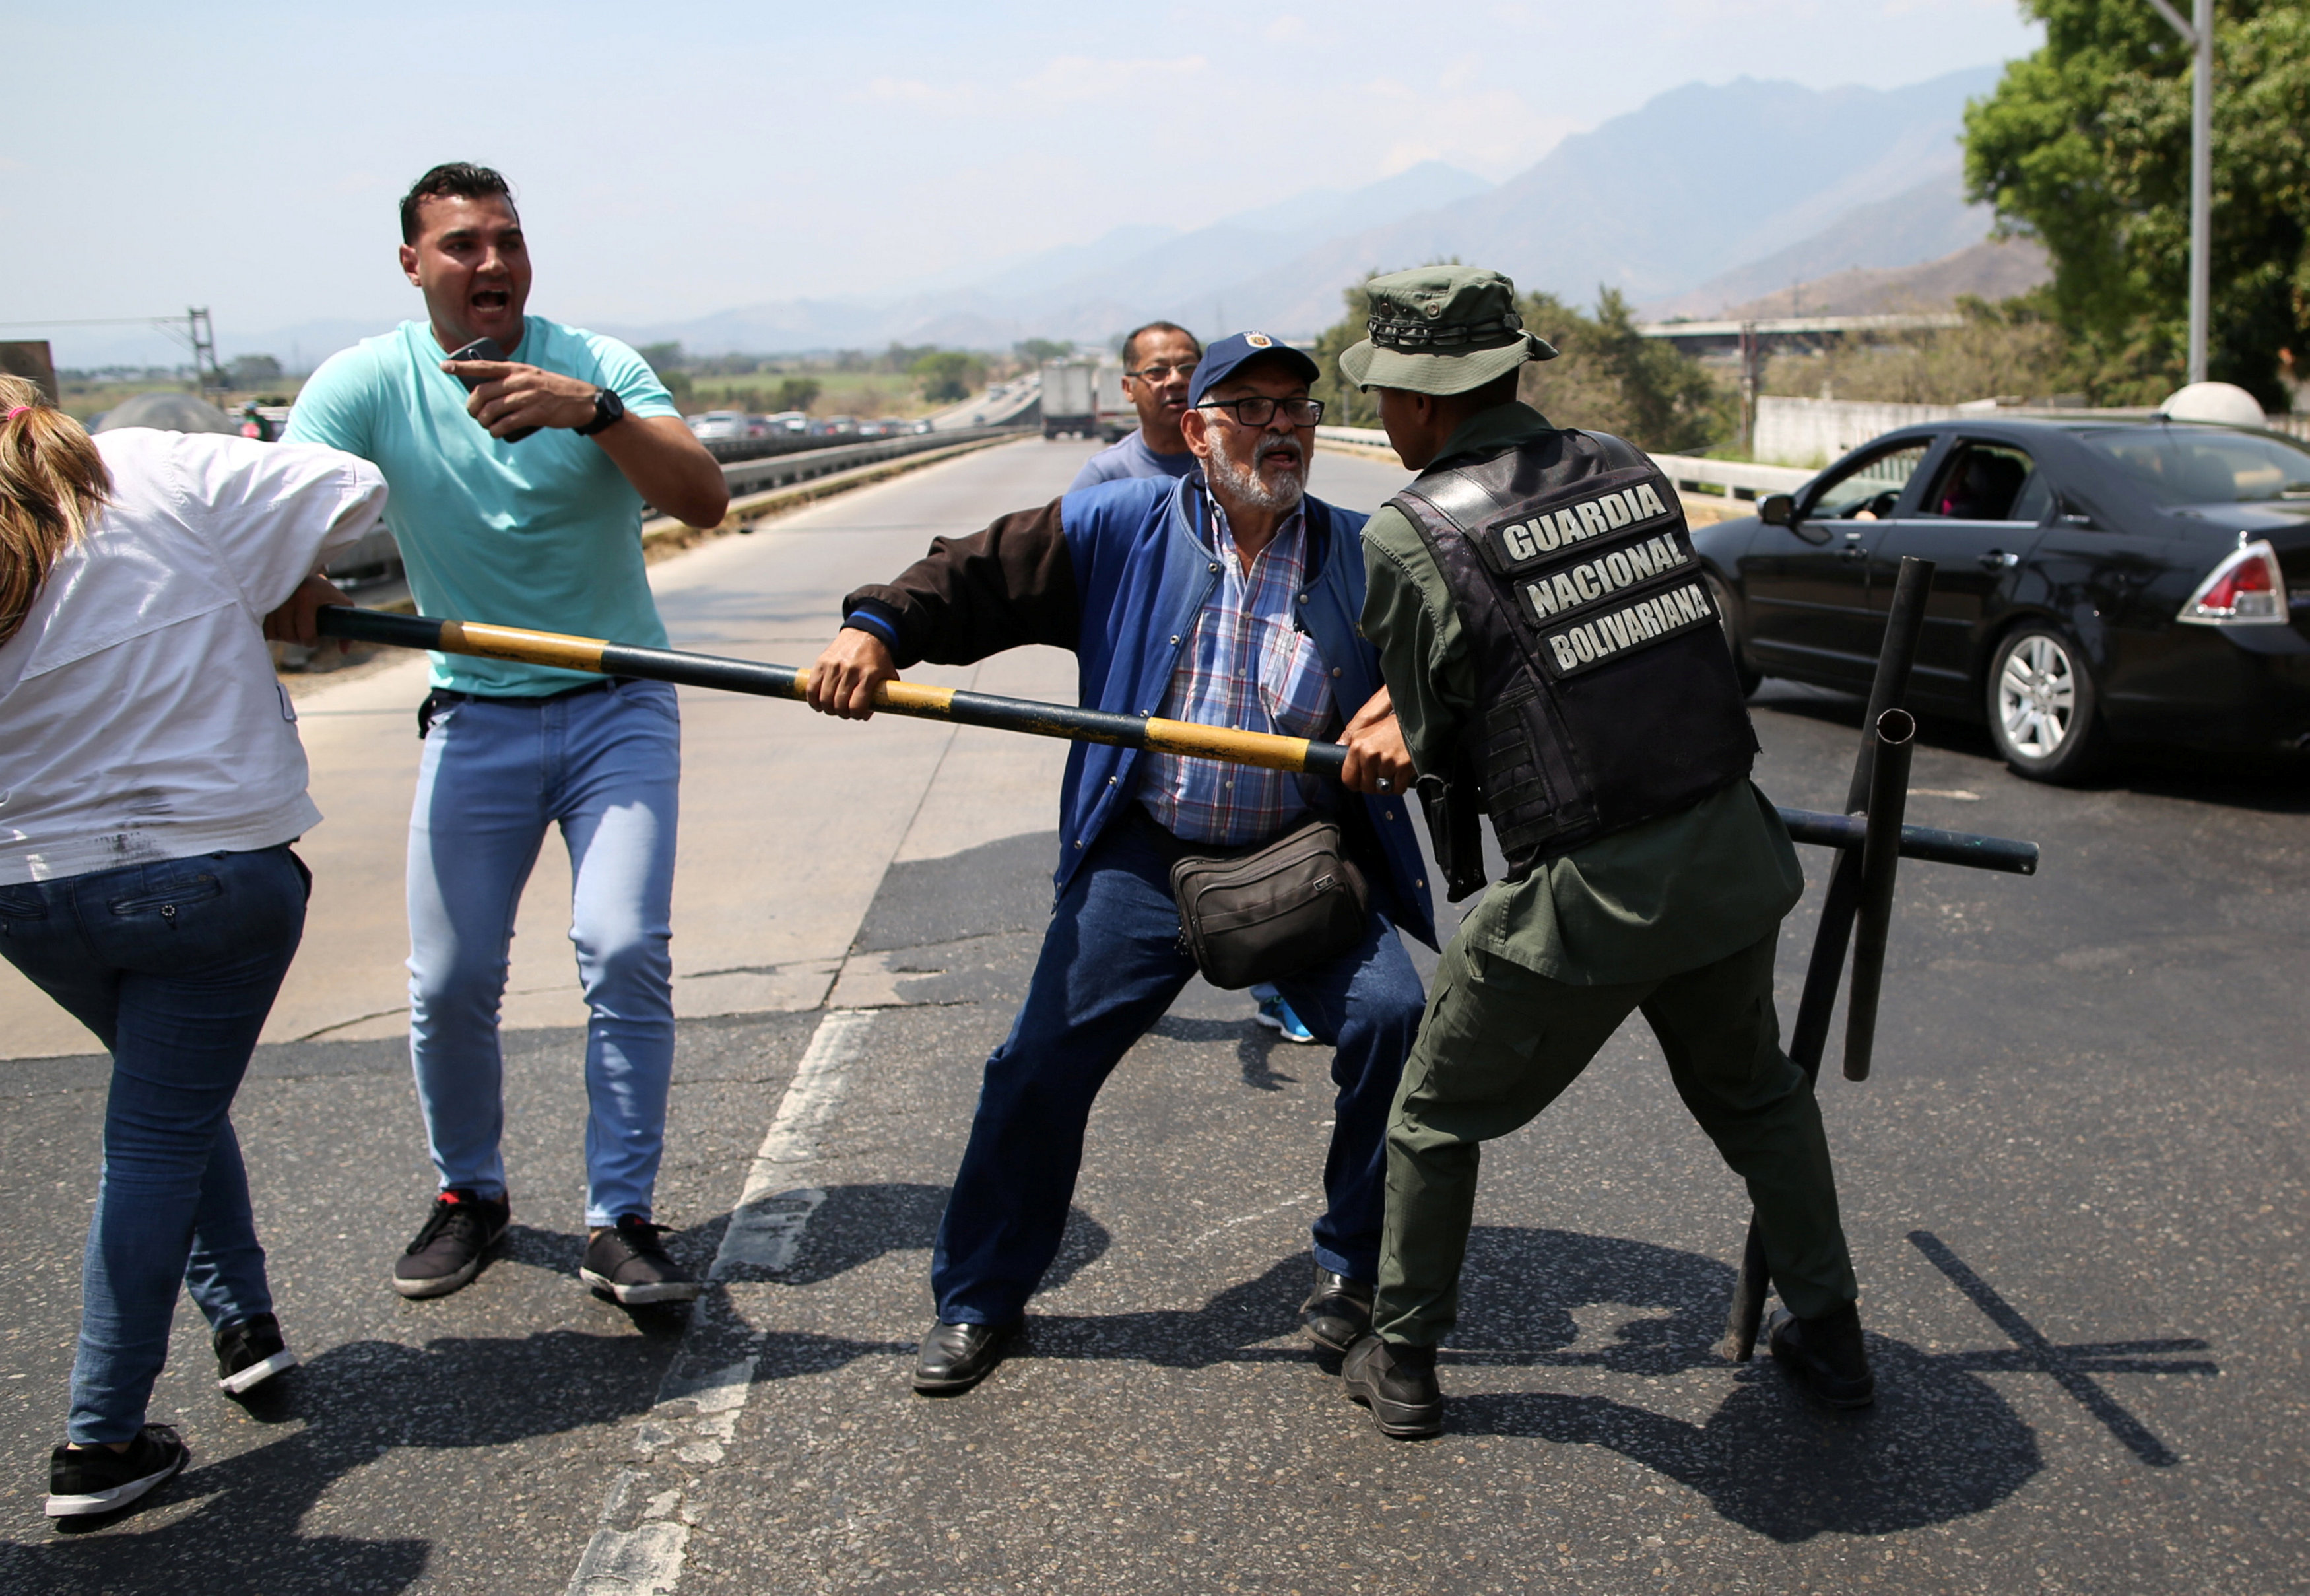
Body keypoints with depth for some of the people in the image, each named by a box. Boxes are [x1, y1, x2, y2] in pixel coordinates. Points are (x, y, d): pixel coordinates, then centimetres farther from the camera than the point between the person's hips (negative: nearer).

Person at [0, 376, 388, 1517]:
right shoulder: (166, 472, -10)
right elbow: (353, 493, -9)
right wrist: (286, 582, 7)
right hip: (217, 872, -3)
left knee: (171, 1097, 27)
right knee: (160, 1134, 5)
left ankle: (242, 1321, 31)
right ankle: (101, 1441, 9)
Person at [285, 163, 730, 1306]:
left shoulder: (594, 364, -6)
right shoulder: (366, 382, -3)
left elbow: (705, 501, -19)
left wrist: (594, 413, -35)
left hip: (618, 707, -1)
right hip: (475, 717, 1)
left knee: (625, 954, -14)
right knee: (449, 984, 1)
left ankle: (620, 1222, 1)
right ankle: (469, 1193, 27)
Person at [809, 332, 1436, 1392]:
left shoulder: (1366, 555, 3)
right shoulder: (1118, 528, 2)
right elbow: (979, 577, 0)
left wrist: (1409, 712, -24)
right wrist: (877, 627, -17)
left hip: (1306, 863, 1)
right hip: (1145, 856, 0)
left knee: (1390, 1021, -17)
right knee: (1042, 1063, -1)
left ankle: (1349, 1268, 9)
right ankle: (979, 1300, 21)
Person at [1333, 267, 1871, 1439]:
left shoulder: (1410, 535, -10)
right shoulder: (1627, 469, 6)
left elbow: (1436, 741, -3)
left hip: (1581, 901, -5)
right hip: (1731, 860, 6)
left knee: (1436, 1122, 18)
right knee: (1753, 1095, 30)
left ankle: (1400, 1365, 32)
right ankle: (1828, 1333, 43)